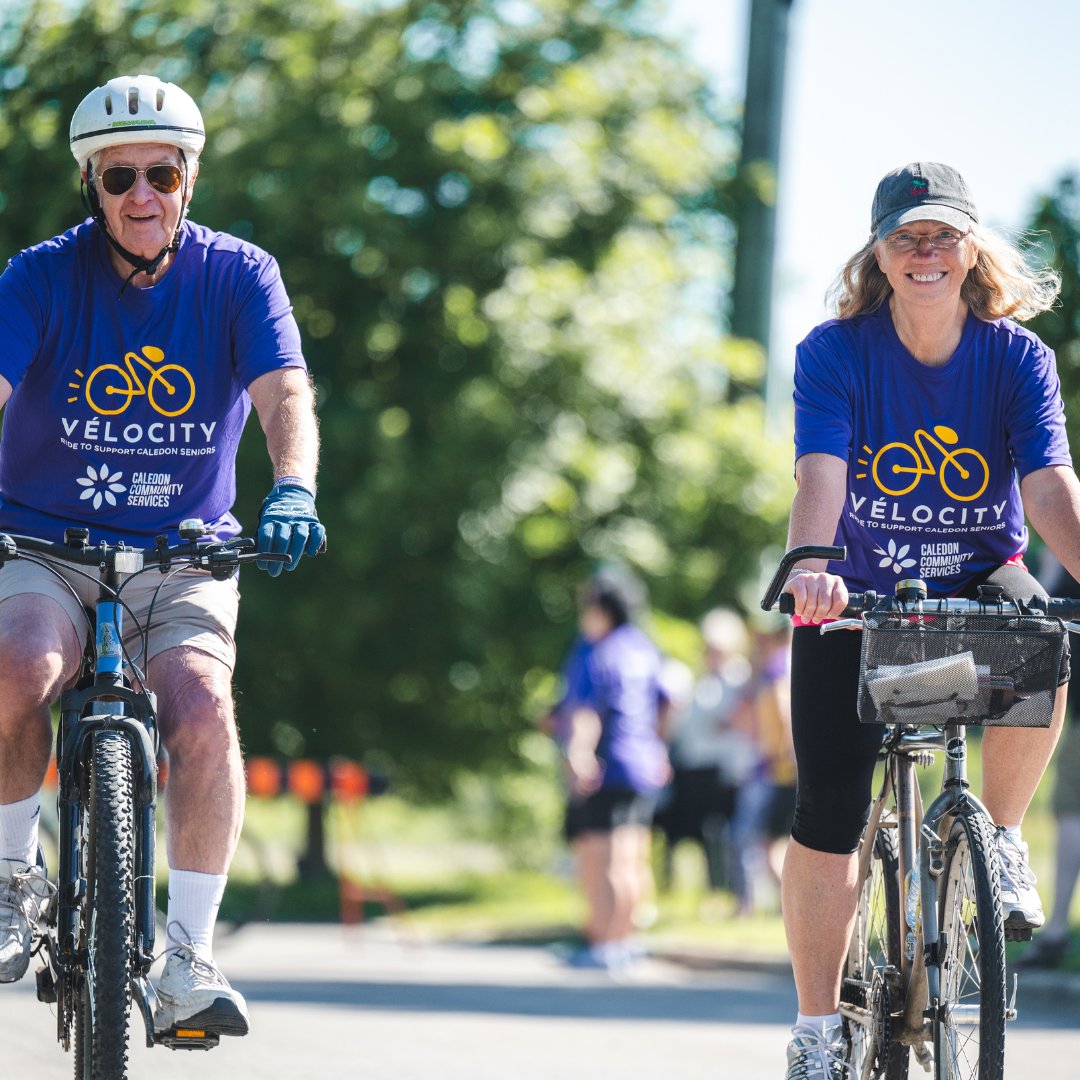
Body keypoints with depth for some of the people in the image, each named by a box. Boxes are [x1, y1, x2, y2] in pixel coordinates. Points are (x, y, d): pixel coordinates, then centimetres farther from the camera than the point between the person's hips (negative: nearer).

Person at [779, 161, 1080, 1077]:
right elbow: (820, 476, -28)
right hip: (858, 596, 0)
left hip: (978, 581, 0)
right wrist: (811, 568, -49)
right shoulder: (835, 353, -15)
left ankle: (1000, 838, -7)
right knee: (829, 818, -8)